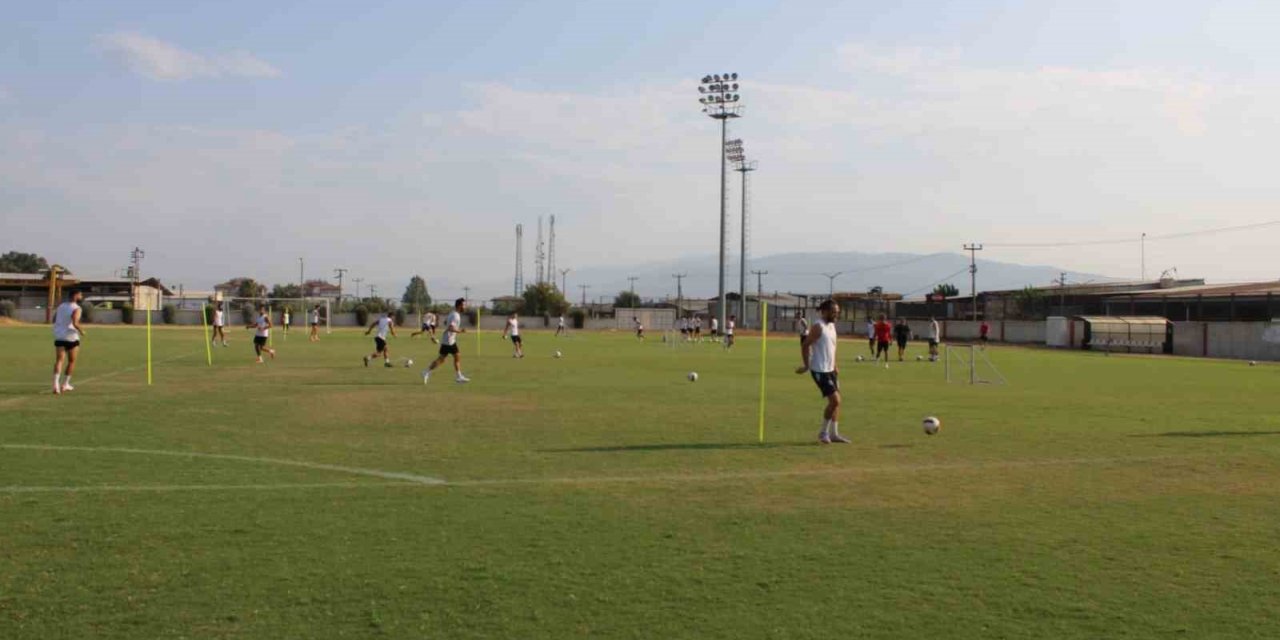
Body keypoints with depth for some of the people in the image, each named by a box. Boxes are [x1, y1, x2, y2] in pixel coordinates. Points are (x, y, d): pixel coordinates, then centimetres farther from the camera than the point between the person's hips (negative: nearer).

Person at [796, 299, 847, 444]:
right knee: (835, 400, -12)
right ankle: (823, 433, 3)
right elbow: (805, 345, -16)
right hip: (820, 370, -9)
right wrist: (806, 366, -14)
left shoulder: (831, 325, 12)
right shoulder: (818, 326, -15)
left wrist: (834, 365, 19)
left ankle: (834, 434, 17)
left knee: (836, 401, 9)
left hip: (830, 370, 9)